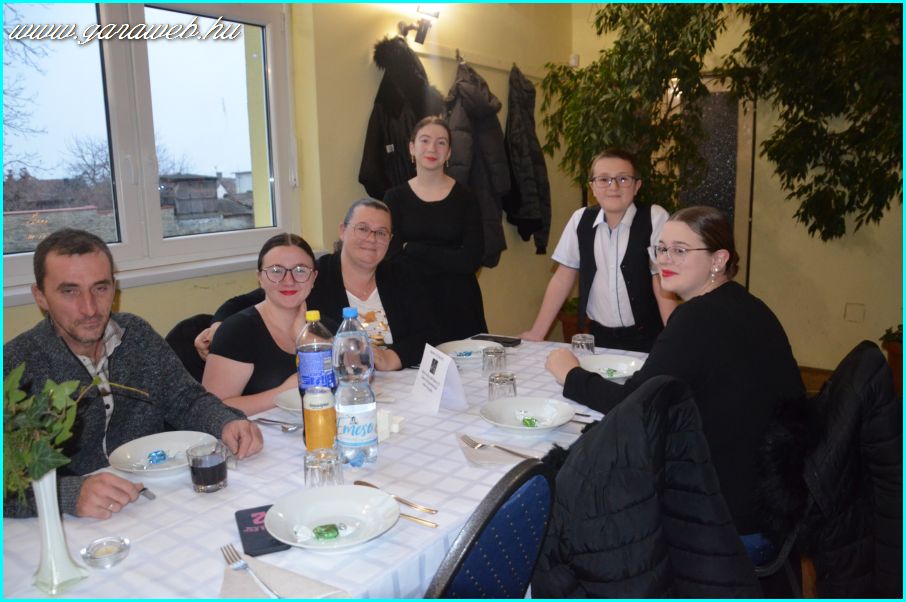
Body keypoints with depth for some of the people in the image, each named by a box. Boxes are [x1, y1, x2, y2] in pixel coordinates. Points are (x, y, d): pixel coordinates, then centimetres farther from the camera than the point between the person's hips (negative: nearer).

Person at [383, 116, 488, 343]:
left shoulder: (465, 198, 1)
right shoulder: (395, 198, 2)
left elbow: (471, 260, -8)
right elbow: (393, 259, -6)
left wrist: (412, 249, -9)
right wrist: (449, 261, -12)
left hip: (459, 307, 0)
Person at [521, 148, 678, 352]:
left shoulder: (655, 218, -10)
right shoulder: (580, 219, 0)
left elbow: (663, 287, -11)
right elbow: (563, 277, 4)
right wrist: (536, 333, 1)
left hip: (646, 339, -3)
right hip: (600, 336, 3)